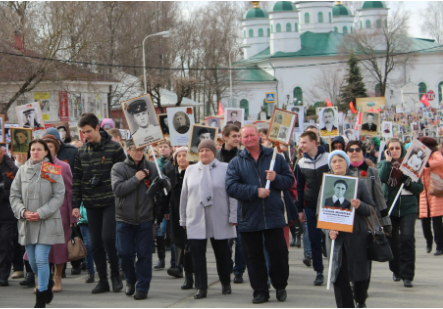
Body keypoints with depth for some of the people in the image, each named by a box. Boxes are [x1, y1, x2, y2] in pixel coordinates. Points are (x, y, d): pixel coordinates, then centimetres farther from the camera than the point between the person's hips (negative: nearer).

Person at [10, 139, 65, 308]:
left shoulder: (53, 171, -4)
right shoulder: (22, 170, 5)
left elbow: (59, 196, -6)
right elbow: (14, 195, 8)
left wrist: (41, 213, -14)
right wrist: (23, 211, -9)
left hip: (47, 222, -4)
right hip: (27, 223, 4)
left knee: (41, 259, -10)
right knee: (32, 261, 11)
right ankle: (47, 284, 39)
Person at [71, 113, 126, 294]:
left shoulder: (114, 148, -4)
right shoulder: (82, 152, 9)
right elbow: (77, 179, 11)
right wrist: (75, 204, 5)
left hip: (110, 202, -5)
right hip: (91, 204, 5)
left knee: (108, 237, -14)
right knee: (96, 243, 5)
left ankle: (115, 274, 5)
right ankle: (103, 280, 13)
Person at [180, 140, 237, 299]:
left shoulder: (225, 169, 1)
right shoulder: (190, 170, 10)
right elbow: (184, 195, 12)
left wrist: (233, 216, -7)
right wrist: (183, 219, 10)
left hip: (219, 220, -2)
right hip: (196, 220, 2)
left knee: (222, 253, 8)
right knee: (197, 253, -4)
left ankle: (226, 284, 24)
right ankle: (201, 287, 1)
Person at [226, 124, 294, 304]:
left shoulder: (274, 157, 7)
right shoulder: (236, 163, 4)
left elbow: (289, 181, 7)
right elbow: (231, 187, -10)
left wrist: (276, 178, -13)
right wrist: (255, 191, -17)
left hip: (273, 216, 0)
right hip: (248, 218, 0)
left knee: (278, 252, 2)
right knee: (254, 256, 5)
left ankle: (280, 287, 21)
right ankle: (260, 291, 15)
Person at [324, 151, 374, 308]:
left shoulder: (358, 183, 4)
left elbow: (371, 209, 4)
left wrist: (360, 206, -18)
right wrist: (328, 230, -11)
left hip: (357, 236, -1)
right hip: (337, 237, 1)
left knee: (361, 275, 5)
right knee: (339, 277, -4)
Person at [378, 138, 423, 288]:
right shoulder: (383, 164, 7)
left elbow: (420, 187, 4)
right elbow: (381, 178, -15)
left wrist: (409, 183, -15)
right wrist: (388, 160, -14)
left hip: (408, 207, -1)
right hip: (390, 206, 1)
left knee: (407, 238, -15)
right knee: (392, 240, 7)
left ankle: (407, 275, -11)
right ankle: (396, 270, 30)